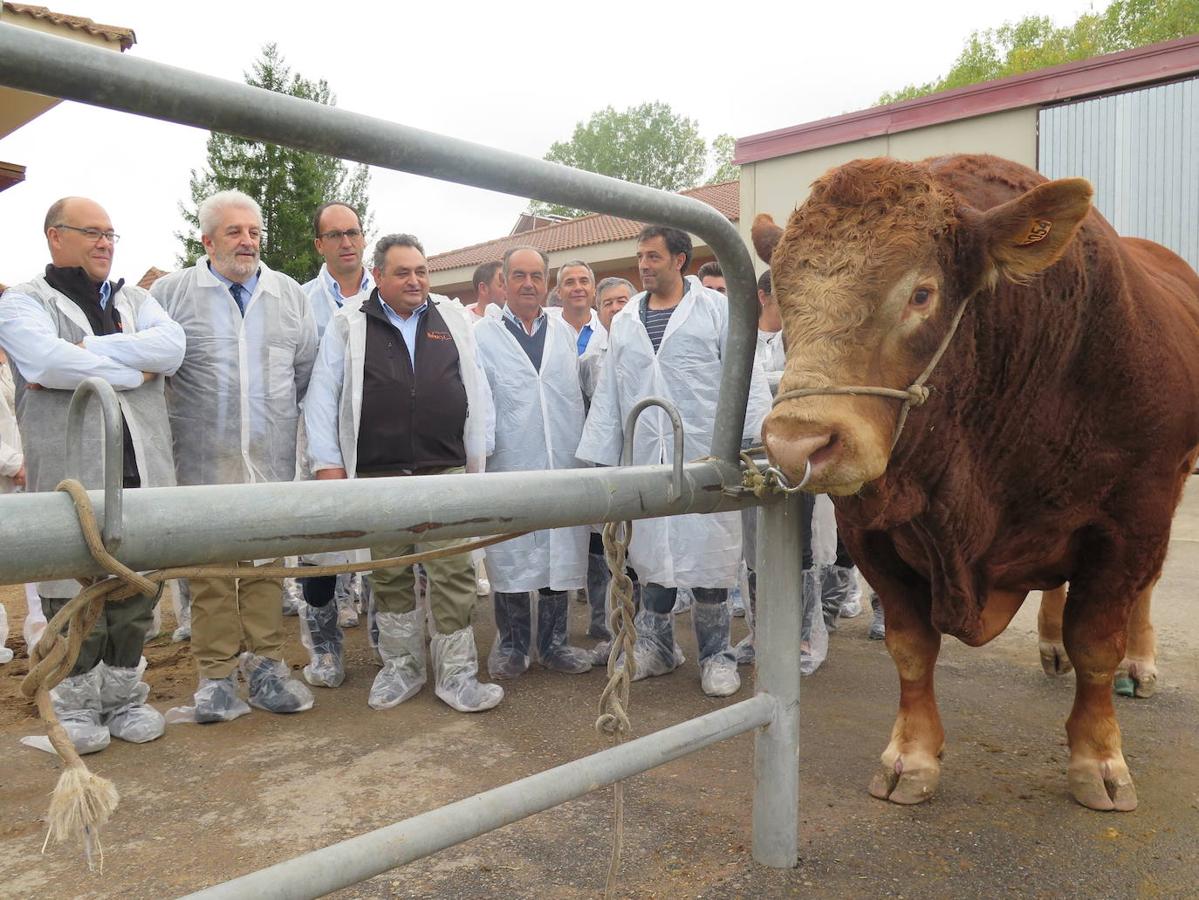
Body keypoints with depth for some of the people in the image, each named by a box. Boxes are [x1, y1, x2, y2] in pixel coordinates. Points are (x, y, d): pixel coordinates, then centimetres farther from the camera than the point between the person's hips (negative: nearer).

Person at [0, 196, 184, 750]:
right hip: (70, 476, -3)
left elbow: (171, 347, -4)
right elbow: (47, 362, -16)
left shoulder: (135, 301, 18)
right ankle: (77, 703, 21)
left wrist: (87, 351, -11)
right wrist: (133, 370, -8)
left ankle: (125, 695, 24)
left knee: (137, 588, 9)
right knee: (75, 593, 4)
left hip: (142, 472, 4)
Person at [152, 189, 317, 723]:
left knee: (268, 561, 5)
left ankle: (266, 664, 14)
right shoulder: (171, 293, 3)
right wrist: (177, 420, 4)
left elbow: (307, 371, 14)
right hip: (203, 459, -2)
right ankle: (216, 675, 11)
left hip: (273, 458, 2)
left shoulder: (291, 296, 11)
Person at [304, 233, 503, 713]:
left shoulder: (452, 319, 9)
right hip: (377, 476, 0)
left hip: (445, 472, 1)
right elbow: (323, 396, 4)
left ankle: (456, 674, 11)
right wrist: (328, 463, -2)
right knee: (390, 577, 10)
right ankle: (401, 668, 26)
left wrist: (477, 457, 7)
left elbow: (475, 390, 11)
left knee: (454, 574, 0)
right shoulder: (348, 325, 5)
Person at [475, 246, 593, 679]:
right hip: (509, 465, -3)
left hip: (563, 465, 3)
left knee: (560, 557, 8)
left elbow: (578, 394, 16)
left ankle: (553, 643, 23)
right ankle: (511, 645, 20)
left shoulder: (565, 334, 13)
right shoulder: (483, 336, 2)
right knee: (510, 559, 4)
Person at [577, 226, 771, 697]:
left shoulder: (716, 309, 2)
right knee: (650, 553, 8)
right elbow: (607, 394, 14)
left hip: (705, 456, -3)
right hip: (644, 459, 4)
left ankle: (716, 655, 18)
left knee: (707, 556, 2)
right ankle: (655, 646, 25)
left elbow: (747, 380, -2)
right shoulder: (624, 322, 13)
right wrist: (597, 456, 9)